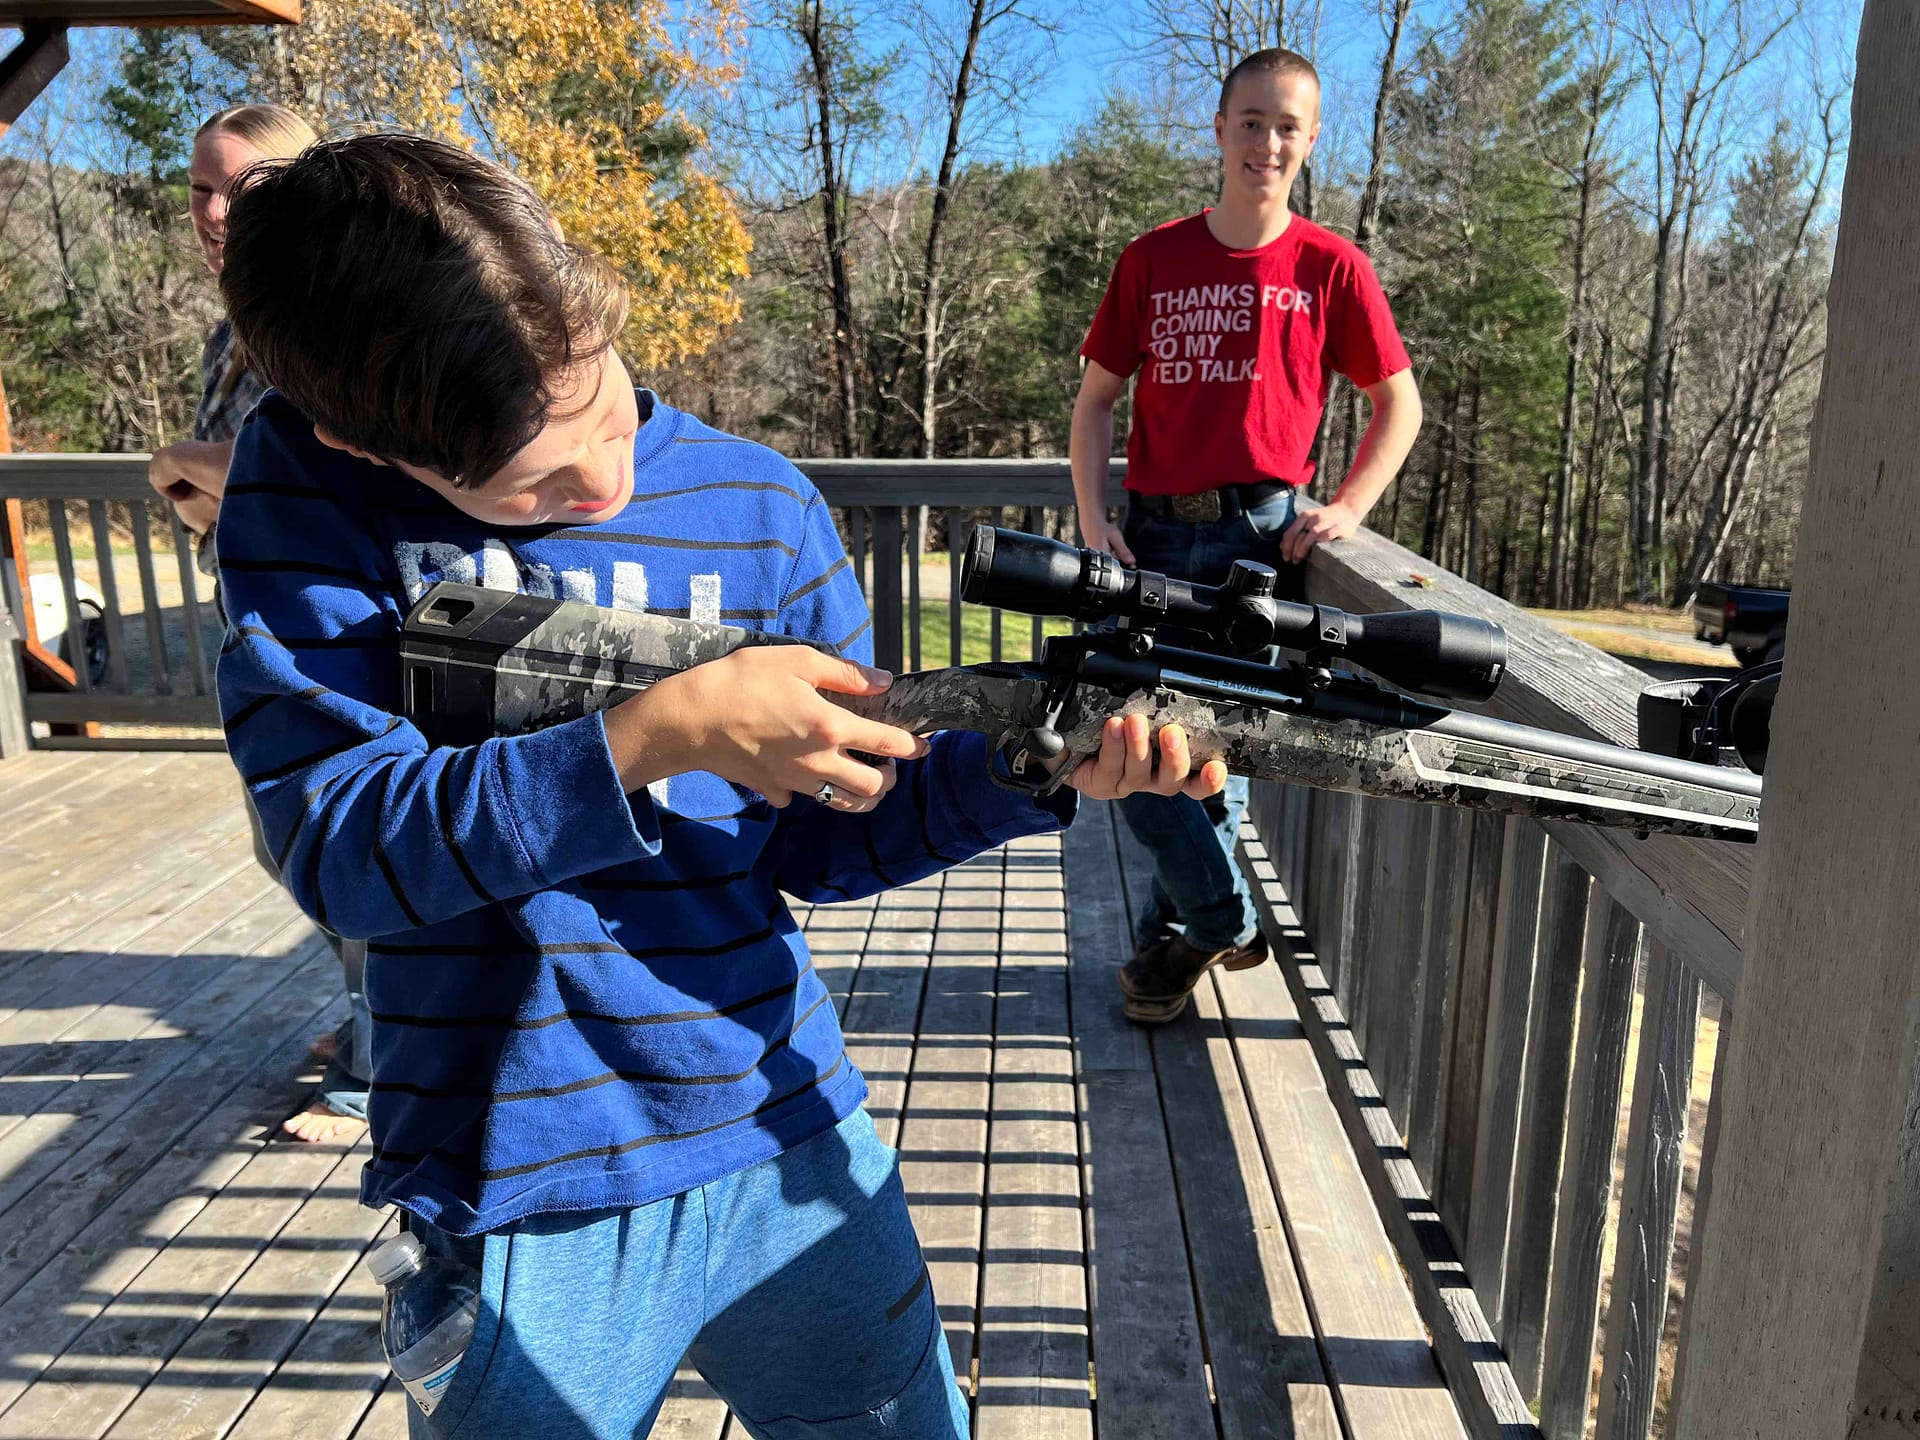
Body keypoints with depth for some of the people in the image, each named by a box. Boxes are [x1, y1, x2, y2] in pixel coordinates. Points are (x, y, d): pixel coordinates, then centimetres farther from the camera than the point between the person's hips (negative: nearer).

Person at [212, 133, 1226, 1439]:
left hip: (789, 1144, 3)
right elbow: (341, 848, -17)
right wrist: (663, 733, -27)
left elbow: (818, 838, 1)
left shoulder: (762, 511, -4)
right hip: (524, 1200, -1)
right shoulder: (310, 493, -8)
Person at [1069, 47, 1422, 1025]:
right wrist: (1093, 517, -2)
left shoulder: (1330, 267, 3)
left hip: (1263, 534, -2)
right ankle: (1227, 925, 18)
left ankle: (1173, 934, 21)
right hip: (1157, 534, 2)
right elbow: (1097, 397, 10)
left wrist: (1348, 509, -3)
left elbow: (1399, 404, 11)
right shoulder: (1153, 260, 8)